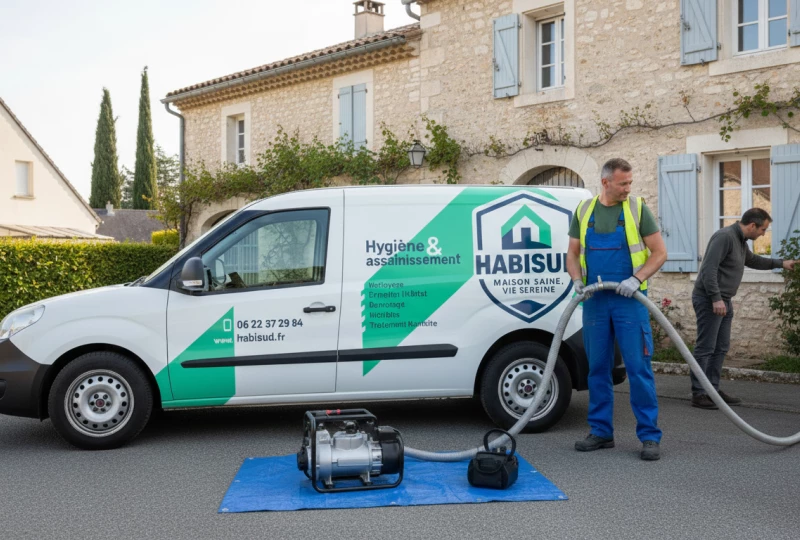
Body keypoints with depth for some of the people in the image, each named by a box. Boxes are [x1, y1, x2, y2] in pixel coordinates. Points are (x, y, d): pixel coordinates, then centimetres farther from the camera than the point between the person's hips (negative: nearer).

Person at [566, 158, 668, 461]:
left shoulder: (637, 209, 0)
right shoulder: (584, 210, 8)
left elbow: (659, 252, -2)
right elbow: (573, 254, 13)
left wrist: (636, 279, -16)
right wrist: (577, 281, -5)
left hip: (629, 300, -3)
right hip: (594, 301, 3)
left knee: (639, 367, -4)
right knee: (598, 368, 8)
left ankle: (649, 436, 4)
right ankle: (601, 432, 19)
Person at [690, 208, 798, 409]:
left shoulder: (741, 240, 15)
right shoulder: (725, 236, -16)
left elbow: (752, 260, 36)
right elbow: (709, 268, -23)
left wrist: (780, 263, 36)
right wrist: (716, 299, -26)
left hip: (724, 301, 10)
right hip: (709, 300, -10)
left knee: (721, 347, 12)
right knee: (705, 348, -7)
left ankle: (712, 389, 18)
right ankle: (698, 394, -4)